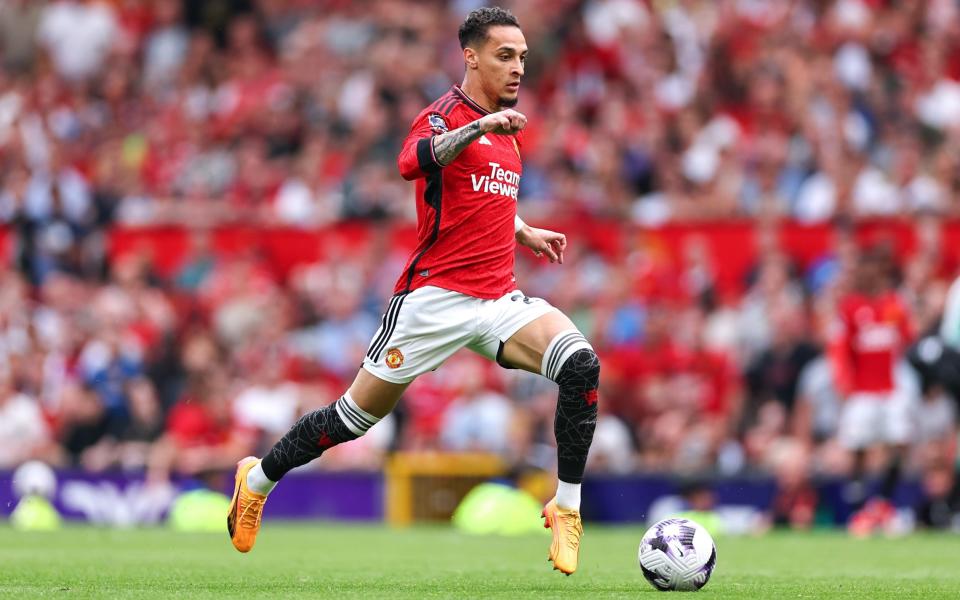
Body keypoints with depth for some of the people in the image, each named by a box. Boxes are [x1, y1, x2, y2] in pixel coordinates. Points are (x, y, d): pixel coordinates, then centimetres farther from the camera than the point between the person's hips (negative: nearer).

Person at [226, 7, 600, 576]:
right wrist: (479, 127, -46)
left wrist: (525, 232, 24)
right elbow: (413, 163, -34)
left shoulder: (509, 125, 16)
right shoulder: (448, 113, -9)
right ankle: (259, 477, 27)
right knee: (358, 415, 3)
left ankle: (567, 506, -13)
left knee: (581, 363, -20)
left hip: (499, 298, 6)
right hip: (435, 295, -6)